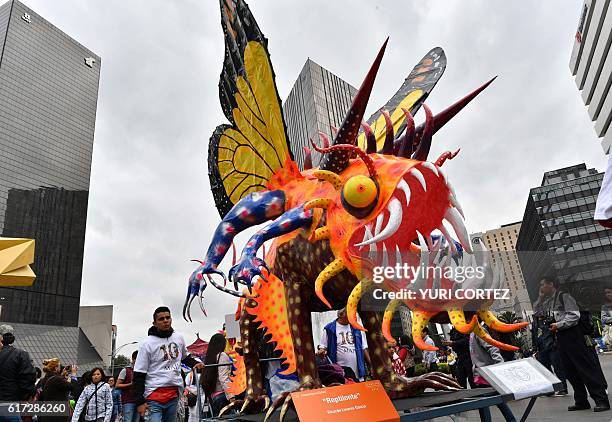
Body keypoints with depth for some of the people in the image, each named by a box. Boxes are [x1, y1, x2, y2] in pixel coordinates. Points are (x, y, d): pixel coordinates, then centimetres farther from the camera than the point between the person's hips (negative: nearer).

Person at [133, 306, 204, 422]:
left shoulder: (178, 338, 6)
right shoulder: (147, 344, -7)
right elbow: (138, 376, -6)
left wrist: (195, 364, 4)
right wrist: (140, 402, -10)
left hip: (174, 393, 5)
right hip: (155, 395, -5)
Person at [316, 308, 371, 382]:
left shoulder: (356, 328, 13)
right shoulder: (329, 329, 1)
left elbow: (364, 348, 17)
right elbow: (323, 347, 4)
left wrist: (370, 365, 11)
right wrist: (321, 352, -18)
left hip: (357, 371, 4)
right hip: (339, 371, -3)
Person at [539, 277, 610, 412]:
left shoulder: (564, 296, -9)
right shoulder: (550, 302, 17)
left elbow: (574, 315, -18)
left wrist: (558, 325, -18)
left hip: (575, 337, -9)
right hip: (562, 339, 9)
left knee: (588, 369, -5)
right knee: (571, 372, 9)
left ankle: (601, 400, 1)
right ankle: (581, 401, 17)